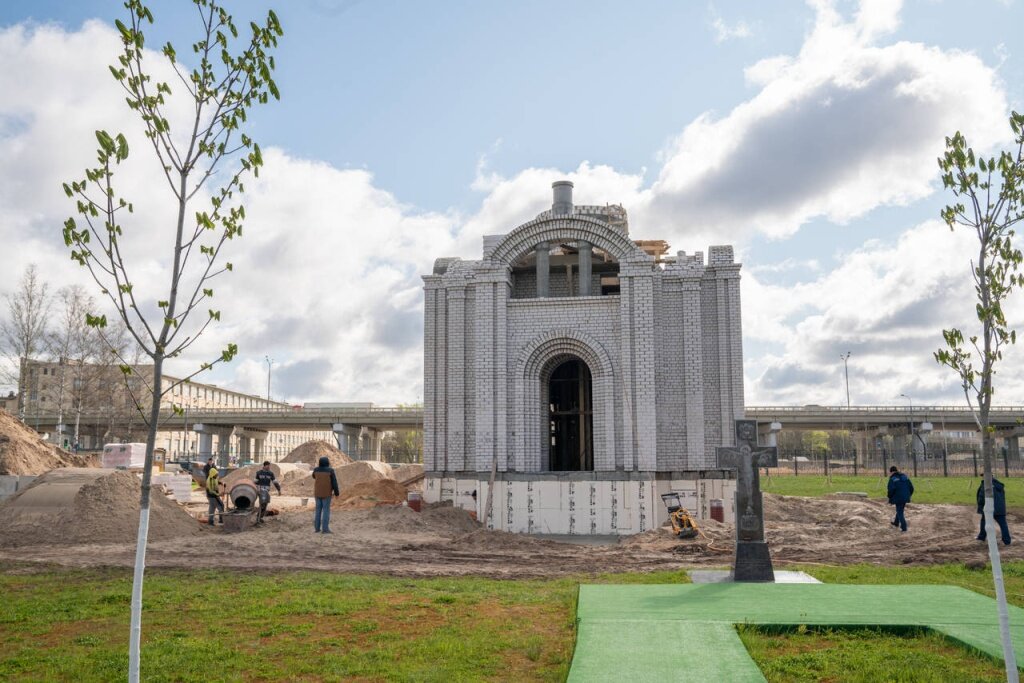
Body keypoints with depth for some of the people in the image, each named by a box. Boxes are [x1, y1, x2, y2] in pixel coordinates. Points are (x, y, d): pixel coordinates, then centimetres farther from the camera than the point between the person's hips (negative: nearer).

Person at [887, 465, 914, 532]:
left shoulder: (892, 479, -12)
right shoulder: (905, 477, 9)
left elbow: (891, 491, -17)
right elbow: (911, 488, 11)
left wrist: (890, 500, -5)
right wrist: (908, 496, 21)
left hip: (898, 499, -7)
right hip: (905, 498, 7)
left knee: (900, 512, 3)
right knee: (899, 510, 24)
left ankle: (903, 527, 1)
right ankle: (896, 522, 41)